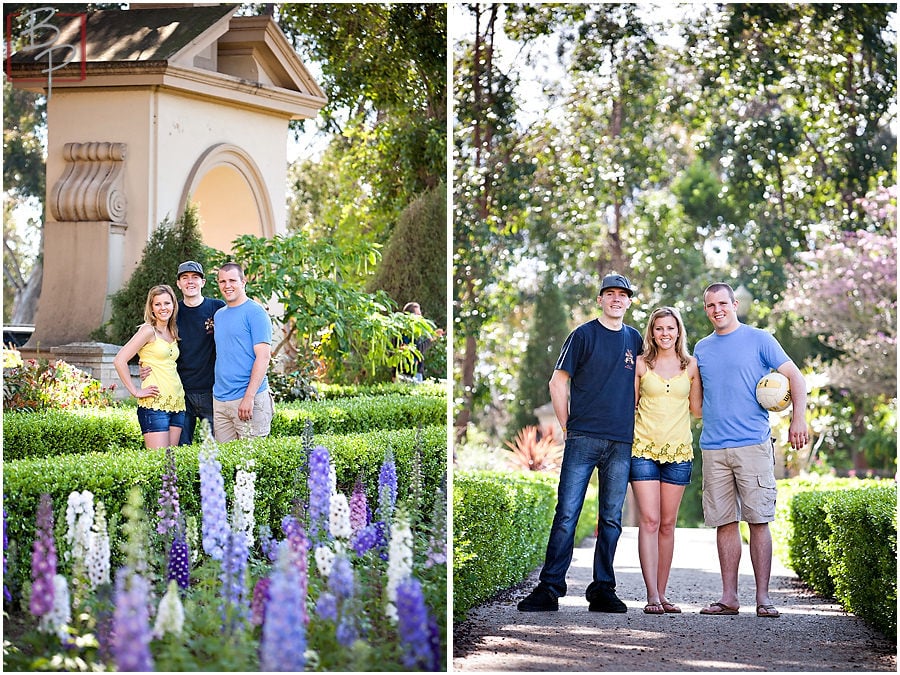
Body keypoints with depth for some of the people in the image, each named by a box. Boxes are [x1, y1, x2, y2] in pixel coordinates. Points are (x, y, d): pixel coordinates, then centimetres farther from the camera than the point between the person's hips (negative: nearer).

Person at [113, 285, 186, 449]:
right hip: (154, 405, -8)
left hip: (176, 403, 8)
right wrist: (135, 392, -12)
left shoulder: (173, 333, 15)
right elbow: (119, 360, -13)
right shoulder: (148, 331, -7)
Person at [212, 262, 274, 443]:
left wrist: (249, 397, -19)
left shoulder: (254, 312, -6)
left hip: (249, 400, -7)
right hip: (220, 400, 7)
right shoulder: (219, 315, 17)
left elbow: (263, 356, -12)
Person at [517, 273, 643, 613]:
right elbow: (558, 382, 3)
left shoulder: (635, 340, 14)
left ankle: (602, 591, 9)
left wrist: (632, 426, 13)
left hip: (622, 443, 4)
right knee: (567, 514, -8)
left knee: (611, 519, 5)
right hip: (584, 439, -4)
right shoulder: (583, 335, 2)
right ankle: (549, 588, -7)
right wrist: (568, 426, 0)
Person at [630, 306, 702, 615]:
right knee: (649, 520, -10)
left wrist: (702, 378, 3)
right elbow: (630, 405, 10)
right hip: (644, 448, -2)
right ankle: (652, 595, -14)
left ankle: (662, 594, 9)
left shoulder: (690, 365, 9)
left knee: (667, 523, 4)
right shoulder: (641, 364, 5)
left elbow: (697, 409, 9)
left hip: (679, 451, 2)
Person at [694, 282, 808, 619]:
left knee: (758, 521, -5)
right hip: (713, 447, 4)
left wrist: (799, 418, -10)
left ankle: (763, 597, -3)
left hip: (753, 443, -4)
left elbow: (795, 377, 1)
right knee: (724, 522, 4)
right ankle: (729, 597, 7)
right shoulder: (702, 348, 16)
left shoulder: (758, 340, 3)